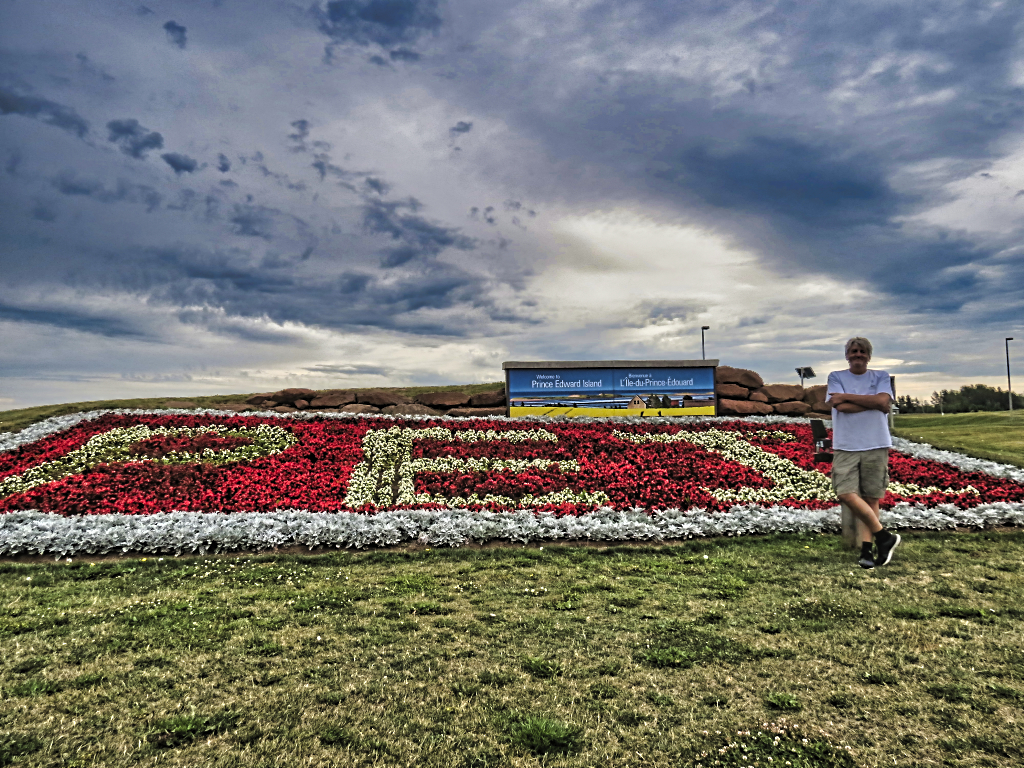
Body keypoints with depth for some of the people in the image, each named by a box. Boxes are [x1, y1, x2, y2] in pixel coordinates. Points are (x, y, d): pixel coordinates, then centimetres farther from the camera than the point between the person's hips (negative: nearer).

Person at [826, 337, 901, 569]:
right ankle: (885, 536, 1)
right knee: (846, 494, -13)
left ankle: (866, 548, 10)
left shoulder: (881, 377, 11)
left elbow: (883, 401, -8)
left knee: (871, 498, 2)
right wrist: (874, 402, -4)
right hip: (845, 446, 0)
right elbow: (841, 407, -6)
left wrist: (846, 396, -6)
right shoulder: (836, 377, 10)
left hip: (876, 445, 0)